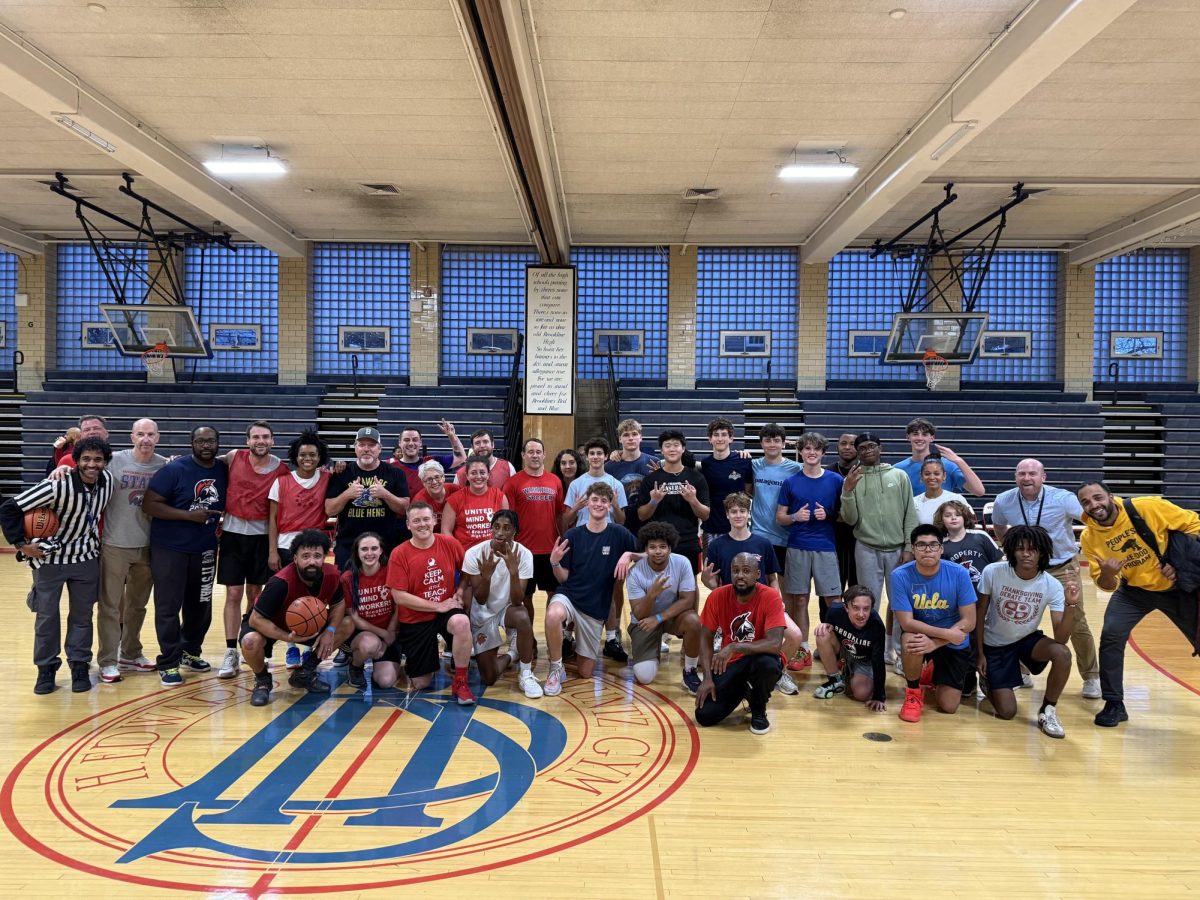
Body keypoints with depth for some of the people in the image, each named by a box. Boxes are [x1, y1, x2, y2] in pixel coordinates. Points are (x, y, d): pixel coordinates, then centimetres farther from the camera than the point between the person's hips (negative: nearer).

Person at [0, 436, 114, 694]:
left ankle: (80, 666, 21)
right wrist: (21, 543, -18)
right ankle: (46, 668, 21)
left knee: (82, 615, 9)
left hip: (86, 557, 3)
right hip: (50, 558, -3)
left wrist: (97, 539, 6)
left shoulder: (108, 481, -11)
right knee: (46, 616, 6)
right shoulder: (57, 486, -26)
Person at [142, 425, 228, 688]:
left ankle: (190, 651, 34)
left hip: (205, 549, 5)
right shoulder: (174, 469, -13)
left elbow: (226, 503, 18)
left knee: (201, 605, 14)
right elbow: (149, 504, -16)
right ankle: (168, 664, 9)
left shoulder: (223, 470, 2)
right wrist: (189, 515, -22)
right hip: (169, 548, -5)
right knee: (169, 607, -1)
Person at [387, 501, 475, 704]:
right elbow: (399, 596, -15)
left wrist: (461, 592, -9)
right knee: (420, 685, 4)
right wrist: (438, 606, -16)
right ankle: (407, 657, 41)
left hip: (447, 611, 1)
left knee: (462, 622, -37)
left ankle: (460, 683, -18)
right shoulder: (399, 554, -12)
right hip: (414, 620, -1)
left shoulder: (449, 543, -6)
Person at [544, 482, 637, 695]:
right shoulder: (572, 535, -3)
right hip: (569, 596, -1)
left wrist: (628, 555, -15)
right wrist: (555, 563, -21)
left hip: (597, 606, 1)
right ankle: (556, 669, -15)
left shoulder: (619, 534, -4)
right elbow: (563, 578, 0)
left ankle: (573, 642, 39)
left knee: (586, 672, 6)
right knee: (553, 615, -40)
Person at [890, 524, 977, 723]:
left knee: (948, 706, -2)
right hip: (921, 633, -1)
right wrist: (947, 633, -28)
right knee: (910, 641, -37)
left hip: (954, 643, 1)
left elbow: (969, 622, -18)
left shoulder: (959, 574, -19)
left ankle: (934, 674, 35)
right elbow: (906, 622, -22)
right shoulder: (900, 576, -20)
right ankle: (913, 692, -7)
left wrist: (934, 643, -29)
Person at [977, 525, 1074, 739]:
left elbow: (1060, 639, -26)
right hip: (994, 645, -1)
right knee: (1006, 712, -9)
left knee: (1063, 654, -32)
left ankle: (1047, 711, -9)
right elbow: (979, 615, -7)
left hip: (1027, 640, 1)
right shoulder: (993, 572, -22)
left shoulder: (1052, 586, -19)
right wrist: (979, 653, -4)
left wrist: (1069, 606, -40)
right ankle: (988, 682, 27)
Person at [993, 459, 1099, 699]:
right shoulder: (1003, 502, -12)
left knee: (1076, 625, 0)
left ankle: (1091, 677, 16)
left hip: (1063, 568, -3)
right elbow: (999, 527, 11)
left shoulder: (1063, 499, -21)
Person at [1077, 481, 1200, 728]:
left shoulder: (1147, 508, -25)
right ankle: (1114, 705, -1)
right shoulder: (1089, 538, -16)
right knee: (1111, 636, -15)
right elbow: (1107, 586, -11)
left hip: (1178, 586, -1)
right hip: (1134, 589, 1)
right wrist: (1106, 573, -34)